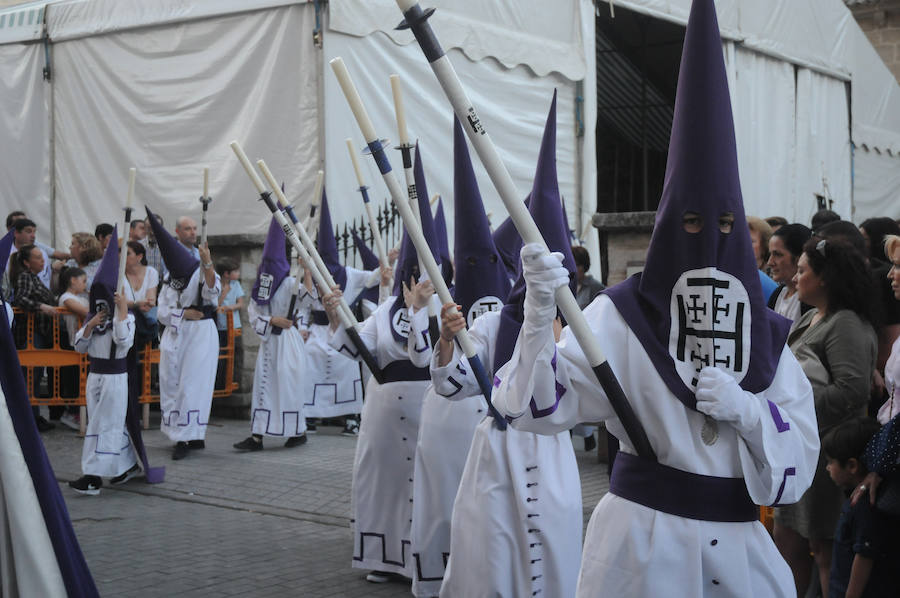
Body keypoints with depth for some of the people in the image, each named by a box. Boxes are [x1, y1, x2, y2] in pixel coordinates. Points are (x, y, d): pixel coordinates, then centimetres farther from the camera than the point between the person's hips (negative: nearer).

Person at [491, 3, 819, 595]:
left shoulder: (766, 332, 4)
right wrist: (540, 311, -31)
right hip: (641, 537, -3)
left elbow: (800, 456, 4)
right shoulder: (624, 314, -7)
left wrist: (747, 409, -14)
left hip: (739, 542, 4)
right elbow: (537, 406, -17)